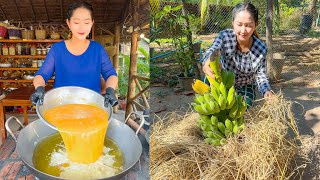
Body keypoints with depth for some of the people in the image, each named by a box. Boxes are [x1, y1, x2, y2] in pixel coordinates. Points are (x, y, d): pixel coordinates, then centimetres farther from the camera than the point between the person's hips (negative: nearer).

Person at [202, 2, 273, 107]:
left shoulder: (261, 49, -21)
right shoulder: (225, 36, -24)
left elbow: (261, 75, -13)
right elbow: (212, 51, -43)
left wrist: (266, 91, -35)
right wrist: (207, 62, -68)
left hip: (245, 89, 1)